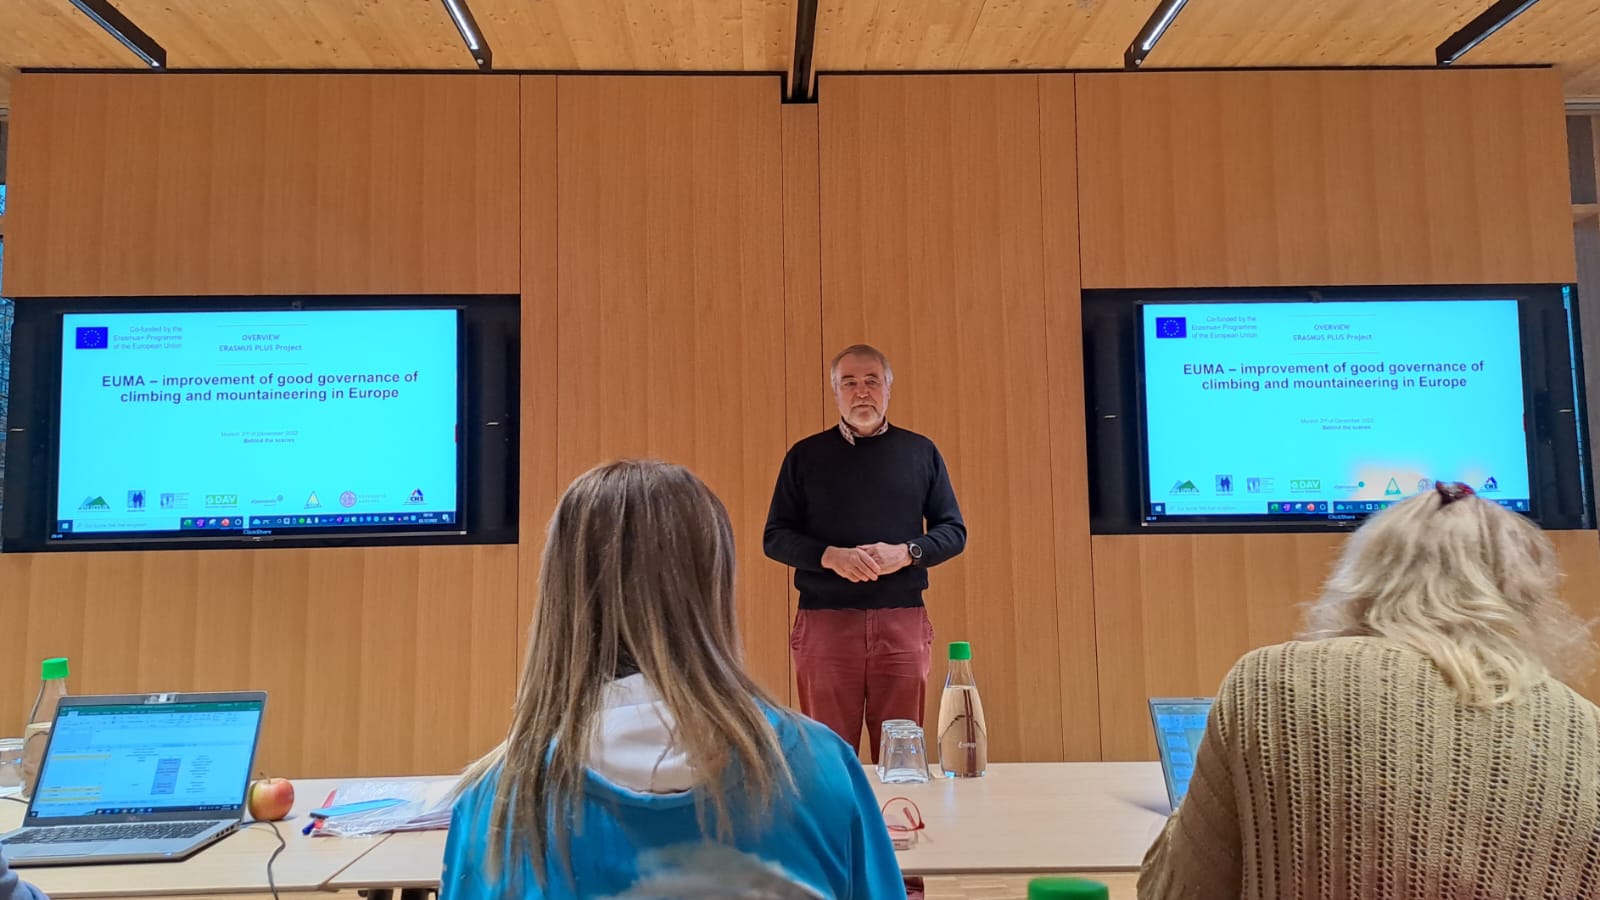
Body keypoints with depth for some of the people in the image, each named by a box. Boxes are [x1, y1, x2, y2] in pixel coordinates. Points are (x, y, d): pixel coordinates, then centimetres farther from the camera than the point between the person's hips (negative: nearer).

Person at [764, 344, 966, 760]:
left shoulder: (921, 452, 10)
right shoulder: (806, 455, 7)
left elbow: (954, 531, 10)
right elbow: (775, 537, 5)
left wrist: (906, 553, -10)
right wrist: (830, 556, -13)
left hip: (903, 621, 1)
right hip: (824, 621, 0)